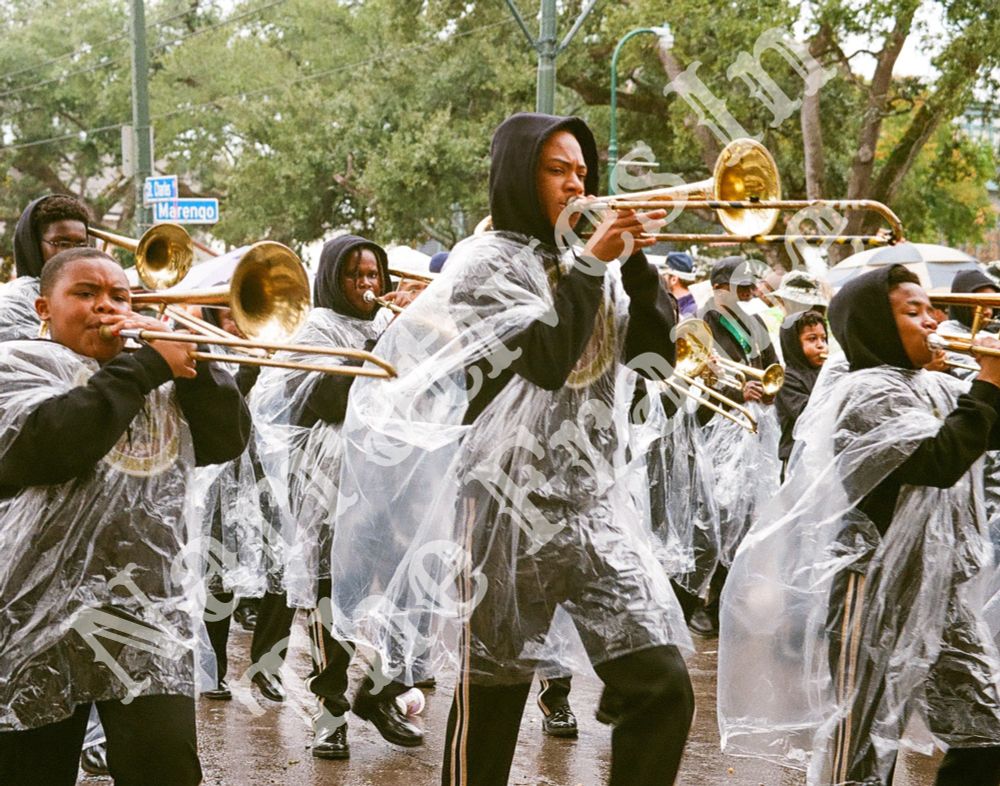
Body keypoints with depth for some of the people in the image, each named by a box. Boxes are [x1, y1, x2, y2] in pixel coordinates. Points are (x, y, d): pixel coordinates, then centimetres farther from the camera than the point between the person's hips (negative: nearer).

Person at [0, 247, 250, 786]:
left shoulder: (162, 377, 21)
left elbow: (228, 440, 12)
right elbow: (50, 443, -17)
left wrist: (189, 362, -1)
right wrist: (147, 368, -12)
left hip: (148, 613, 4)